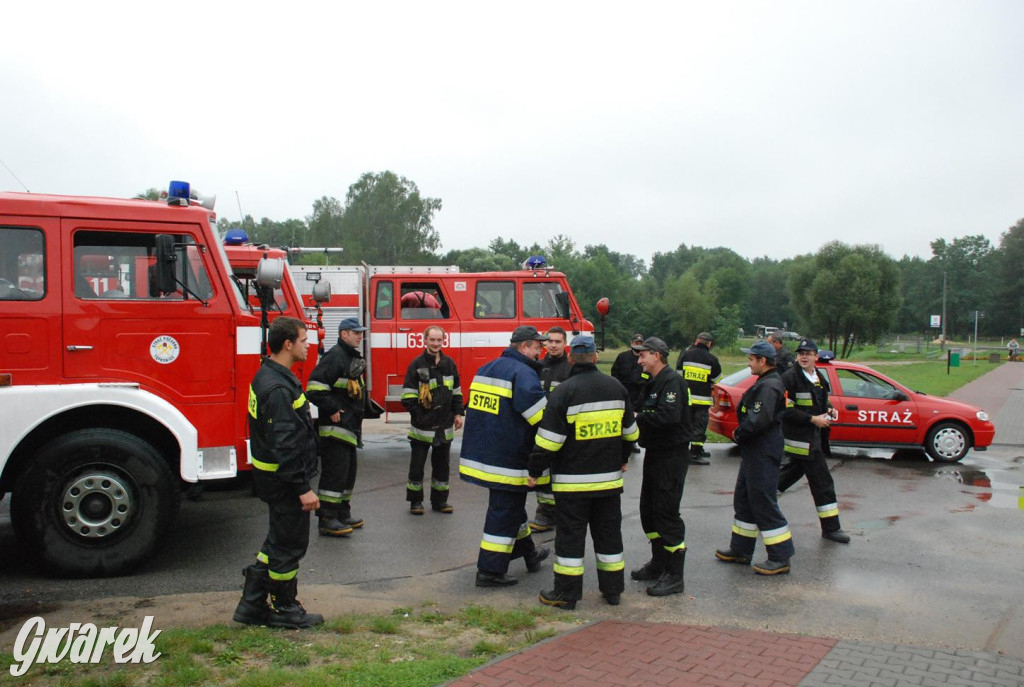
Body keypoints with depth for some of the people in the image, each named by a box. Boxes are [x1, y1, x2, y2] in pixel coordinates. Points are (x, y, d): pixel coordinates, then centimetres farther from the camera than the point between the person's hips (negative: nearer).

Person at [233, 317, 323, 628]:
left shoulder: (269, 376, 10)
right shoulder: (278, 389, -24)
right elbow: (284, 444, -27)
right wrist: (303, 488, -24)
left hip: (274, 477, 11)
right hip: (284, 478, -11)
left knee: (279, 540, 20)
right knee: (290, 544, 4)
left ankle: (252, 604, 27)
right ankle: (284, 610, 18)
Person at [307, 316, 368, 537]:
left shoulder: (354, 358, 18)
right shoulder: (335, 356, -14)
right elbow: (315, 387, -24)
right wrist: (332, 409, -21)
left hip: (349, 427, 10)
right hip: (335, 427, -10)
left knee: (348, 471, 16)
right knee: (335, 471, -8)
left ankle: (343, 514, 26)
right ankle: (327, 520, -3)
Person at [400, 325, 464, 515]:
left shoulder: (449, 363, 6)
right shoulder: (417, 364, -8)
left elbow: (456, 391, 13)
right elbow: (408, 394, -9)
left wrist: (458, 413, 8)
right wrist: (417, 413, -16)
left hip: (444, 425, 4)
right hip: (422, 425, -4)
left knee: (442, 464, 12)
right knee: (417, 464, 6)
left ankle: (439, 500, 24)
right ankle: (415, 501, 19)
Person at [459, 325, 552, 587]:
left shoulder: (486, 368, 12)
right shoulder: (523, 373, -17)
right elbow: (541, 415, -22)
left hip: (481, 453, 10)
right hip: (508, 457, -10)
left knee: (511, 503, 23)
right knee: (504, 511, 1)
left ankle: (528, 552, 39)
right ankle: (490, 571, 7)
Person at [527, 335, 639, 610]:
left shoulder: (564, 391, -13)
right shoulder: (616, 388, 4)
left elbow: (549, 440, -15)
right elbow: (630, 432, 15)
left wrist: (535, 471, -3)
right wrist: (622, 459, 31)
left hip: (573, 481, -5)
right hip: (609, 478, 5)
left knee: (570, 535, 4)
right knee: (609, 533, 15)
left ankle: (566, 594, 10)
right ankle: (612, 590, 24)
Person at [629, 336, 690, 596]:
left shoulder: (672, 381, -16)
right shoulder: (653, 383, 16)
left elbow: (670, 415, -30)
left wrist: (638, 417, -21)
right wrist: (635, 415, -4)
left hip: (671, 457, -10)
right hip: (655, 455, 10)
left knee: (666, 514, -6)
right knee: (649, 510, 16)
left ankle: (674, 577, 3)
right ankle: (658, 564, 30)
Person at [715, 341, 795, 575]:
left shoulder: (769, 386, -19)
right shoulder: (765, 383, 15)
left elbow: (758, 421, -28)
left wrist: (738, 434, -13)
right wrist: (741, 434, 6)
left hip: (763, 455, -11)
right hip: (754, 452, 11)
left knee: (764, 505, -5)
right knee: (744, 500, 17)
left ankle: (780, 558, 3)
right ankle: (741, 550, 27)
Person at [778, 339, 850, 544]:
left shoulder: (819, 378, 12)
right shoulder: (790, 378, -14)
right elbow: (786, 410, -18)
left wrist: (828, 410, 2)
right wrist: (813, 419, -20)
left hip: (812, 435, 9)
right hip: (800, 437, -9)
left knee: (793, 472, 20)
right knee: (822, 481, -6)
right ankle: (830, 527, 2)